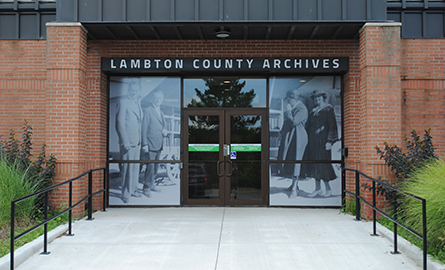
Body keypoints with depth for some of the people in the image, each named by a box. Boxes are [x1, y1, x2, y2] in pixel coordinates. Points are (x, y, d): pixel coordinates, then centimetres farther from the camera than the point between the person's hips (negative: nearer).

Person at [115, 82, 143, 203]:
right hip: (127, 142, -7)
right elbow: (120, 123, -11)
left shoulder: (138, 104, 16)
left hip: (137, 141, 7)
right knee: (127, 167, -5)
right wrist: (125, 141, -15)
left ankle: (133, 190, 23)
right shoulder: (123, 102, -6)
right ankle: (126, 193, 3)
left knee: (135, 167, 12)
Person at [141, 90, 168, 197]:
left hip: (159, 144, 8)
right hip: (151, 143, -7)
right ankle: (146, 188, 0)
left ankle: (151, 184, 24)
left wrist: (164, 131, 4)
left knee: (156, 166, 12)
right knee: (150, 165, -9)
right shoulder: (148, 110, -5)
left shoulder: (161, 112, 18)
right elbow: (144, 128, -9)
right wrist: (145, 144, -14)